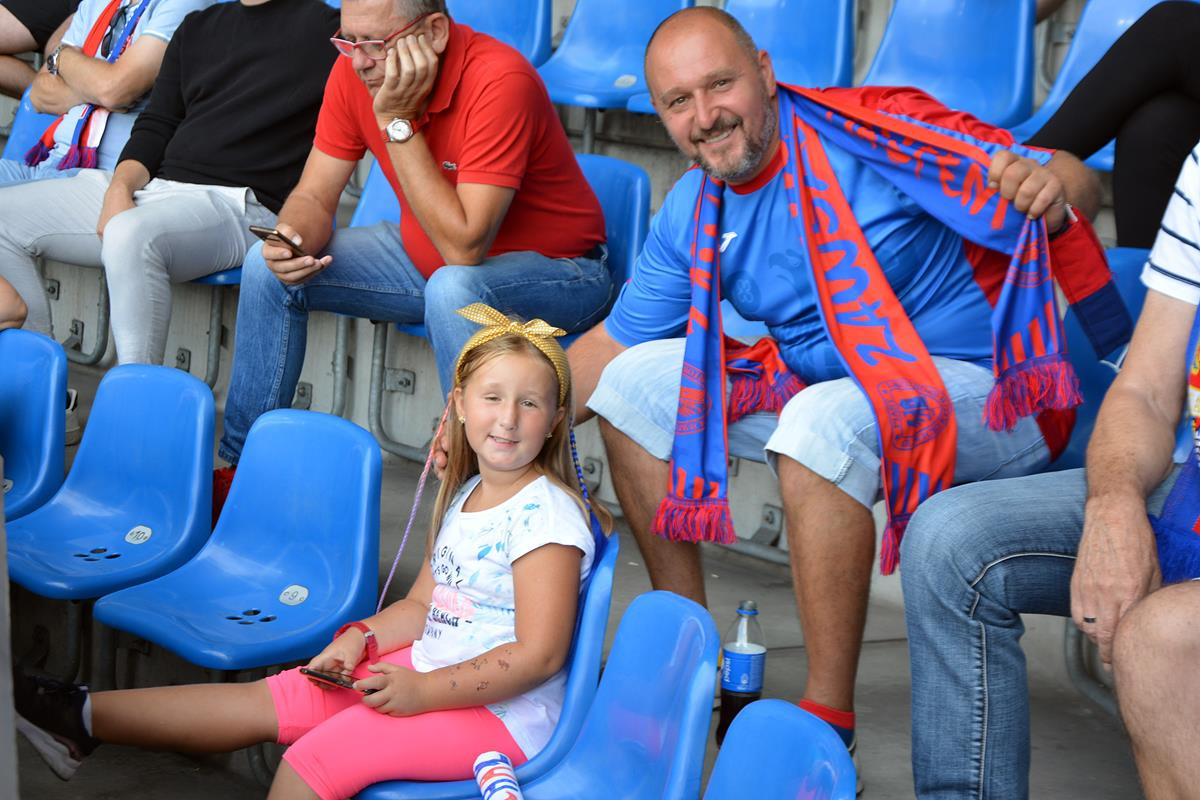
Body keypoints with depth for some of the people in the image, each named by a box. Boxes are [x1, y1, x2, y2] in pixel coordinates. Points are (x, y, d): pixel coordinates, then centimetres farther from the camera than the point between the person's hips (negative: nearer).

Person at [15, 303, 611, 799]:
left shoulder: (546, 514, -18)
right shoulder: (465, 496, 11)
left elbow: (539, 654, -22)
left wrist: (425, 692, -24)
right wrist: (360, 638, -1)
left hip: (503, 710, -8)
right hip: (428, 673, 9)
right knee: (272, 699, 3)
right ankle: (81, 719, 5)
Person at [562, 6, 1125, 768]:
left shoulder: (874, 131, -19)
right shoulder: (692, 216, 2)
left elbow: (1074, 181, -21)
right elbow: (611, 345, 11)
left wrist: (1045, 192, -45)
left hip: (980, 390, -8)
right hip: (823, 382, 8)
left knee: (826, 420, -38)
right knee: (633, 385, 1)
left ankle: (829, 718, -29)